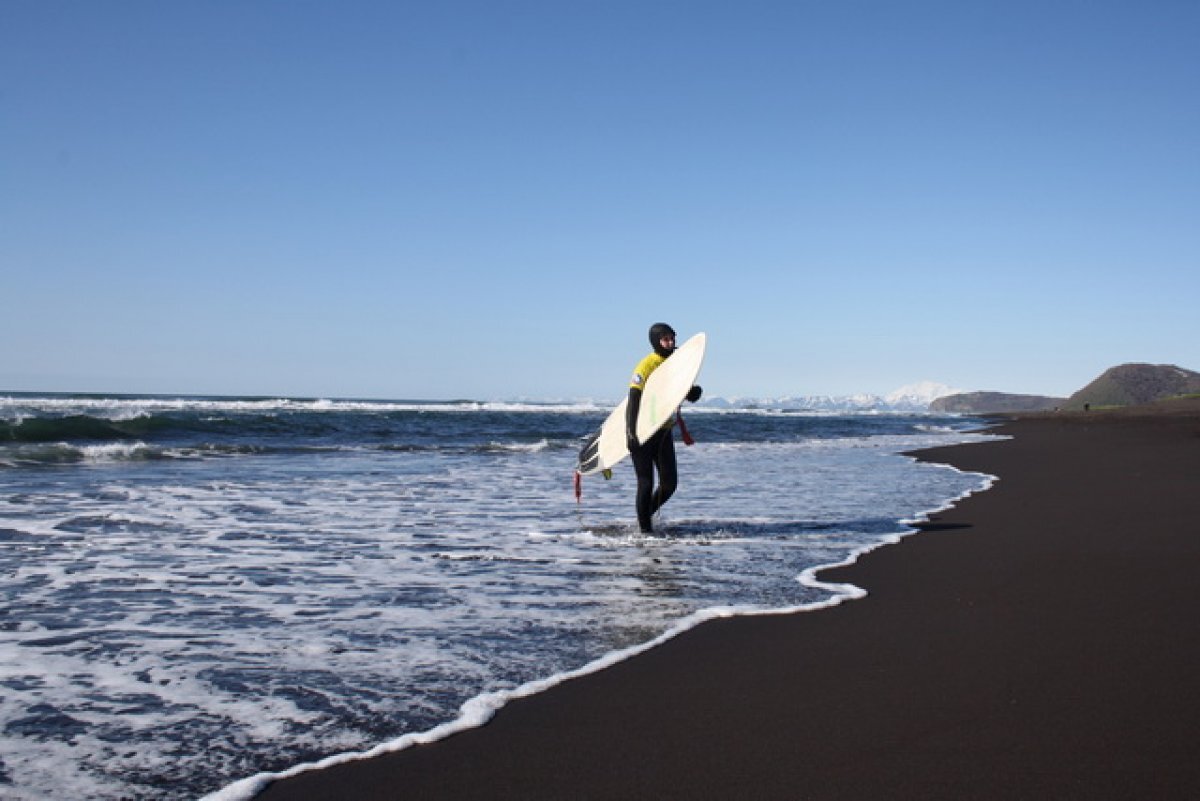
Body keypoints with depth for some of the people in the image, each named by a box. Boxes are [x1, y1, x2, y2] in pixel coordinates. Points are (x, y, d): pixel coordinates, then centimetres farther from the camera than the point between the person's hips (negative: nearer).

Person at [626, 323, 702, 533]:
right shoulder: (646, 366, -14)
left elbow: (691, 396, 12)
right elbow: (633, 401, -20)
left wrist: (694, 391, -13)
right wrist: (630, 432, -28)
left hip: (663, 430, 6)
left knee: (670, 483, 6)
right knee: (646, 484, -3)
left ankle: (647, 514, 29)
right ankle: (644, 527, 10)